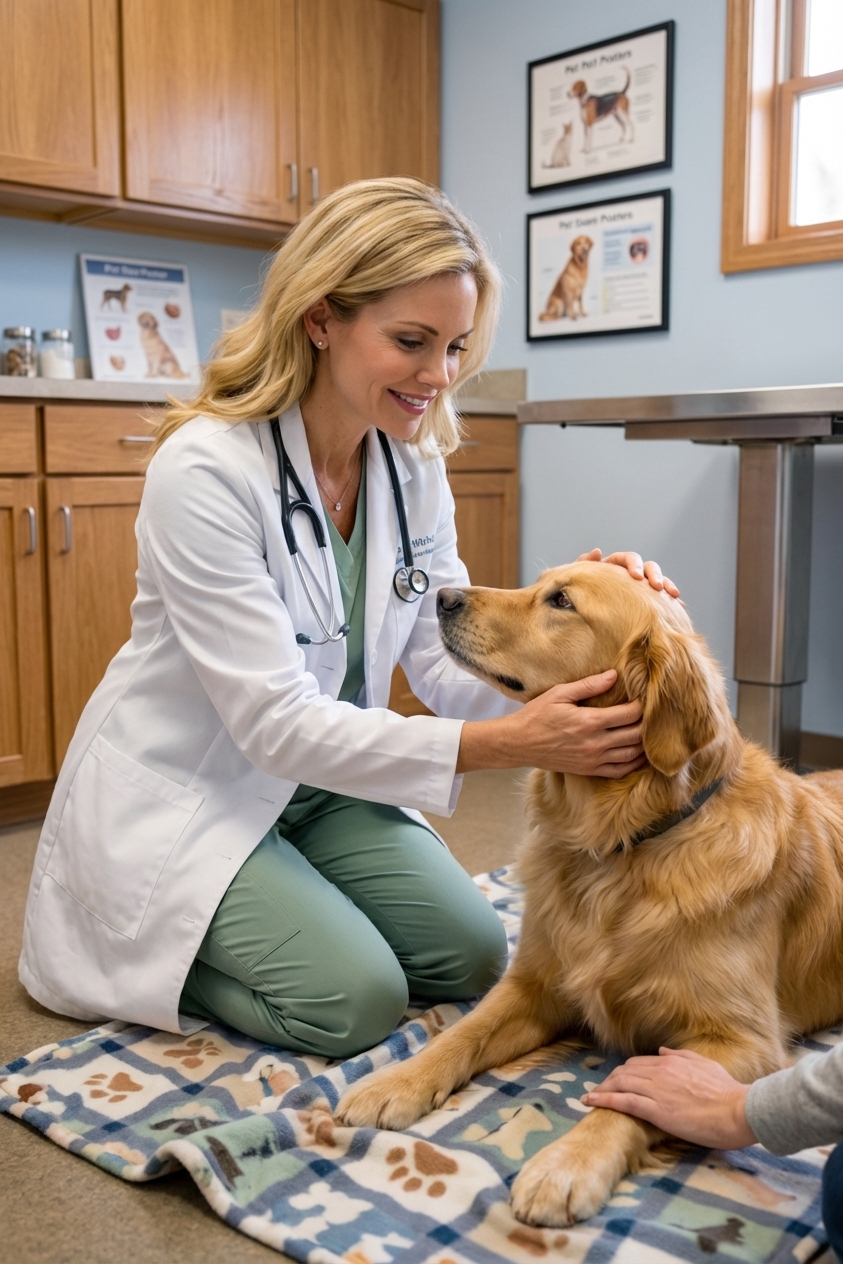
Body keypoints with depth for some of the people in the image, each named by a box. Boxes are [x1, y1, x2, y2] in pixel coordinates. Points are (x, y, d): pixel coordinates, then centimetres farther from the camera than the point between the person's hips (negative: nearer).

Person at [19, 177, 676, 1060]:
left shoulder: (413, 466, -5)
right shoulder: (204, 469, -27)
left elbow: (448, 660, -8)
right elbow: (276, 723, -30)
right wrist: (507, 744, -38)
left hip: (320, 782, 7)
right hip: (180, 794, -6)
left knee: (471, 957, -1)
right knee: (355, 1000, -17)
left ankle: (235, 927, 20)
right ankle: (132, 946, 10)